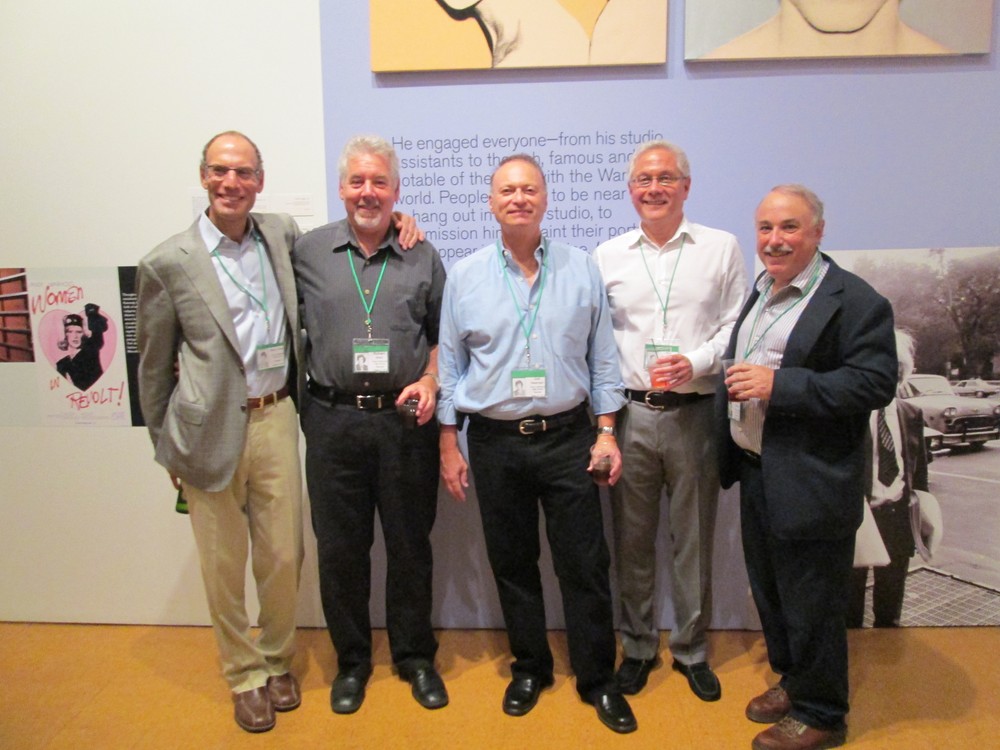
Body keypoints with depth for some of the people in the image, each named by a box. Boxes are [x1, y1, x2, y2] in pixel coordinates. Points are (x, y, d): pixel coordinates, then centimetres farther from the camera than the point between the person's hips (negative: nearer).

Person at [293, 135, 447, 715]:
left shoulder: (423, 258, 6)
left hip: (406, 420, 0)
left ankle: (416, 656, 30)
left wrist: (430, 379, -6)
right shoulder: (308, 252, 5)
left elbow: (442, 335, 10)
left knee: (411, 543, 10)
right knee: (340, 547, 10)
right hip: (333, 421, 0)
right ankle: (351, 660, 30)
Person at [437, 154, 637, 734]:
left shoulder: (581, 269, 1)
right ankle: (530, 668, 33)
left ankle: (599, 679, 24)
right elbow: (450, 365, 4)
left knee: (585, 564, 5)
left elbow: (603, 358, 4)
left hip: (567, 437, 0)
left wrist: (607, 432, 0)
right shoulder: (465, 276, 1)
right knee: (512, 562, 13)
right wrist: (449, 444, 2)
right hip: (495, 442, 1)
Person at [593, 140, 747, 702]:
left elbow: (738, 328, 2)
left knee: (694, 538, 8)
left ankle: (693, 649, 27)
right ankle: (638, 646, 28)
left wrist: (696, 363, -16)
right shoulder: (608, 256, 8)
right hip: (630, 414, 1)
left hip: (694, 413, -1)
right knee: (632, 538, 10)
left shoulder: (721, 248, 4)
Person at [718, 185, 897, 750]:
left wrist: (779, 384, -26)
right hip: (757, 472, 9)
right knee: (769, 591, 22)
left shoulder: (855, 301, -14)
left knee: (811, 605, 6)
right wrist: (734, 384, 2)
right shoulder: (761, 293, 13)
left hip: (811, 485, -8)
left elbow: (875, 383, -23)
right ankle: (791, 681, 43)